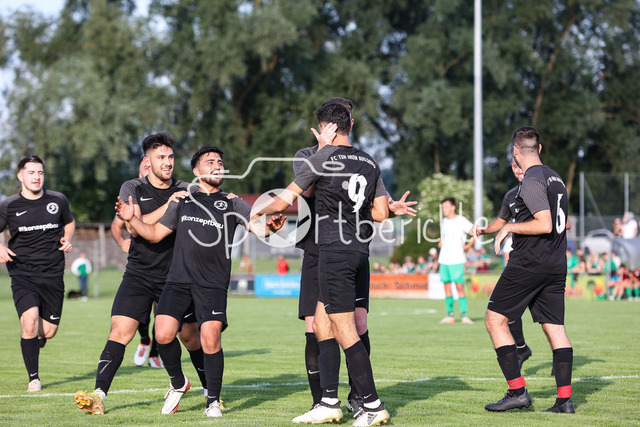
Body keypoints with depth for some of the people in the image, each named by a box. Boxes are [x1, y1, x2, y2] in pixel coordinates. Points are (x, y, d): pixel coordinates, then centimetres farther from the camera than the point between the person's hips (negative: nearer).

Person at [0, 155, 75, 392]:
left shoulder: (58, 200, 4)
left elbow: (69, 222, 23)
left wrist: (67, 239, 3)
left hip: (53, 275, 2)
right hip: (22, 274, -2)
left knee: (48, 331, 2)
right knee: (29, 321, -21)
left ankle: (35, 339, 43)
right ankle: (33, 378, -7)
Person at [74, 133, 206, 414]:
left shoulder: (184, 191, 6)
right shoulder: (133, 188, 0)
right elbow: (134, 227, -14)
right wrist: (167, 206, -22)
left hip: (175, 276, 2)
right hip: (139, 275, -2)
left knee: (190, 336, 6)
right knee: (120, 331, -14)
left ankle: (211, 391, 24)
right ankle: (99, 396, -18)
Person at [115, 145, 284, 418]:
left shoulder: (232, 203, 11)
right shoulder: (183, 200, 16)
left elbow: (257, 227, -4)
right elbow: (155, 233, 21)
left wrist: (270, 227, -26)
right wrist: (131, 219, 5)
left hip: (213, 284, -2)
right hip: (178, 280, 2)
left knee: (210, 339, -15)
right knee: (163, 334, -13)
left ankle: (213, 401, 2)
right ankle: (178, 383, 15)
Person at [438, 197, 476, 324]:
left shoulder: (461, 221, -6)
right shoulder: (444, 222, 15)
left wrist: (468, 246, -8)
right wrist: (440, 243, 13)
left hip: (457, 260, -6)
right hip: (444, 260, 6)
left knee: (459, 287, -11)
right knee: (447, 286, 5)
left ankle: (464, 315, -10)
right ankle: (450, 315, 9)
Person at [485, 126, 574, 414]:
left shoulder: (532, 181, -13)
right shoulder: (555, 178, 15)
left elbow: (545, 225, -21)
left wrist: (510, 227, -10)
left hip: (529, 264, -8)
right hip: (557, 265, 8)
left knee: (495, 321, -1)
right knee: (555, 329, 6)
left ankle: (517, 391, -7)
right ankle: (564, 399, -1)